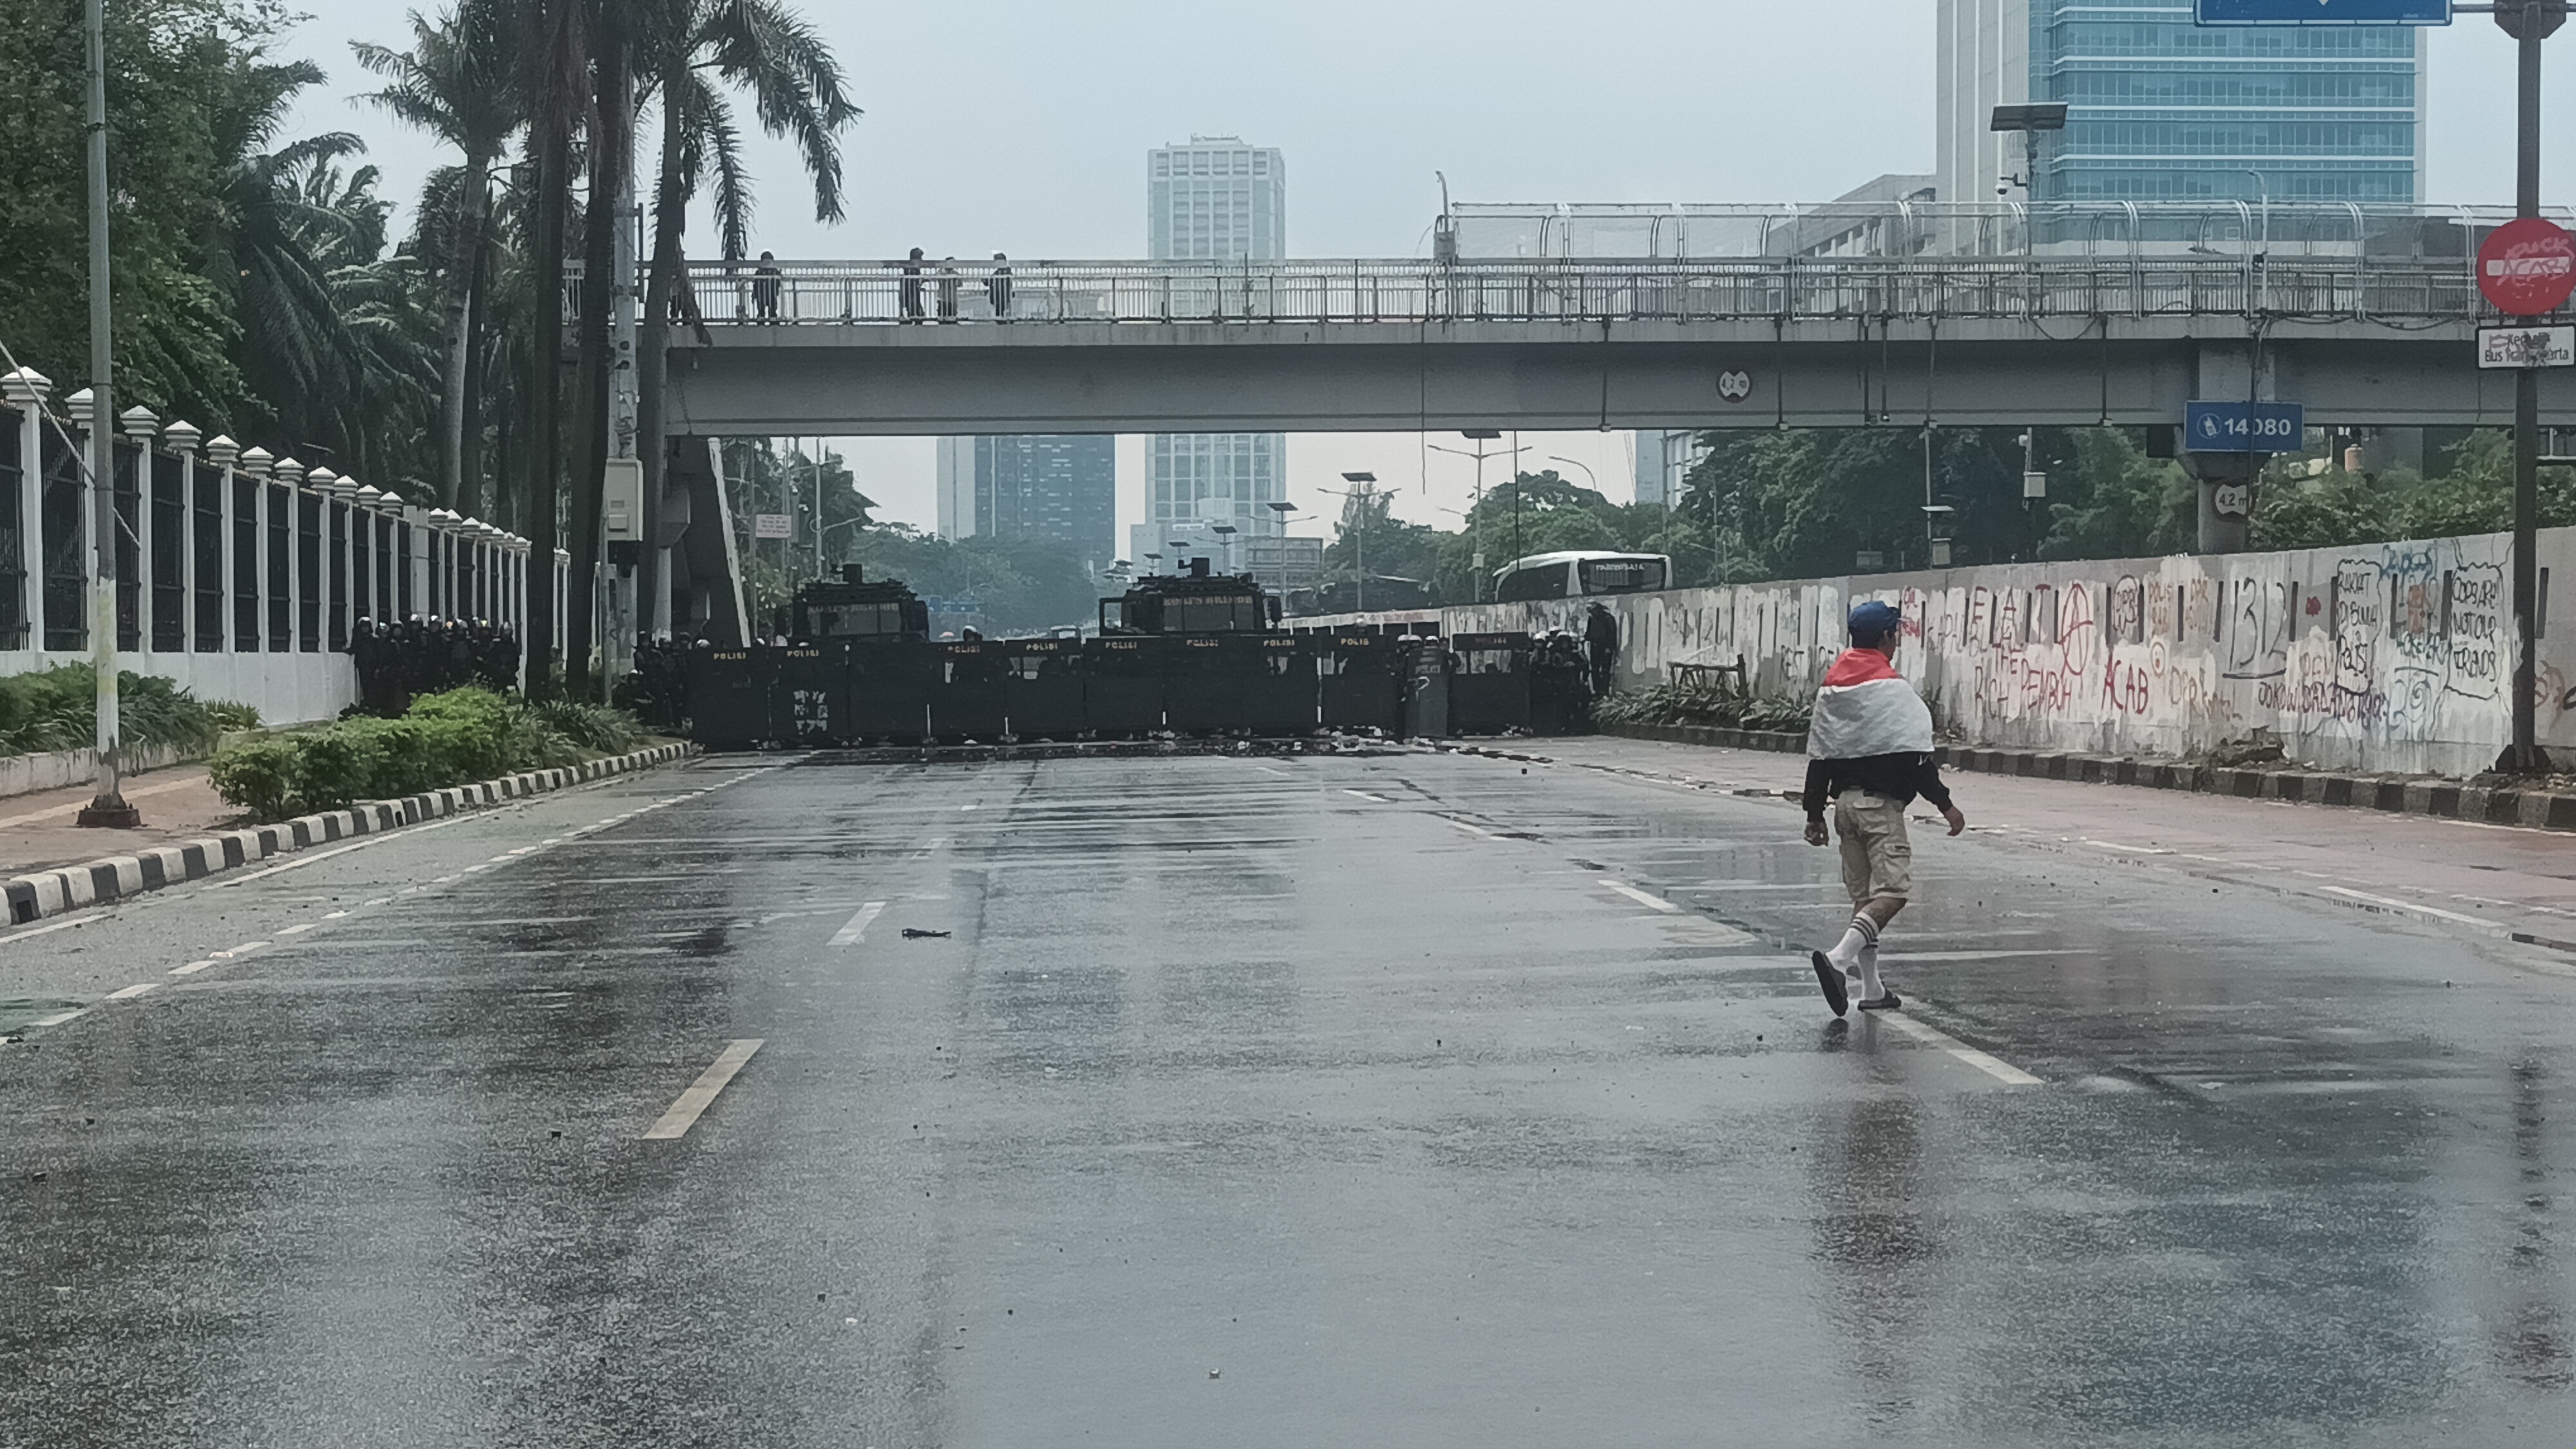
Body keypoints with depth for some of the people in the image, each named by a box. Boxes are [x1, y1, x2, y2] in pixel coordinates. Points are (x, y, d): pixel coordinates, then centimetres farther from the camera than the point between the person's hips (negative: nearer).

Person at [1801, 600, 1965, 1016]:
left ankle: (1871, 987, 16)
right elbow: (1914, 755, -15)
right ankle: (1838, 958, -28)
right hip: (1881, 802, -8)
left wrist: (1814, 814, 19)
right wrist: (1944, 803, -9)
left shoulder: (1830, 688, 11)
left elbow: (1817, 757, 13)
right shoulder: (1892, 687, -11)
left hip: (1845, 801, 8)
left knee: (1863, 895, 14)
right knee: (1893, 890, -10)